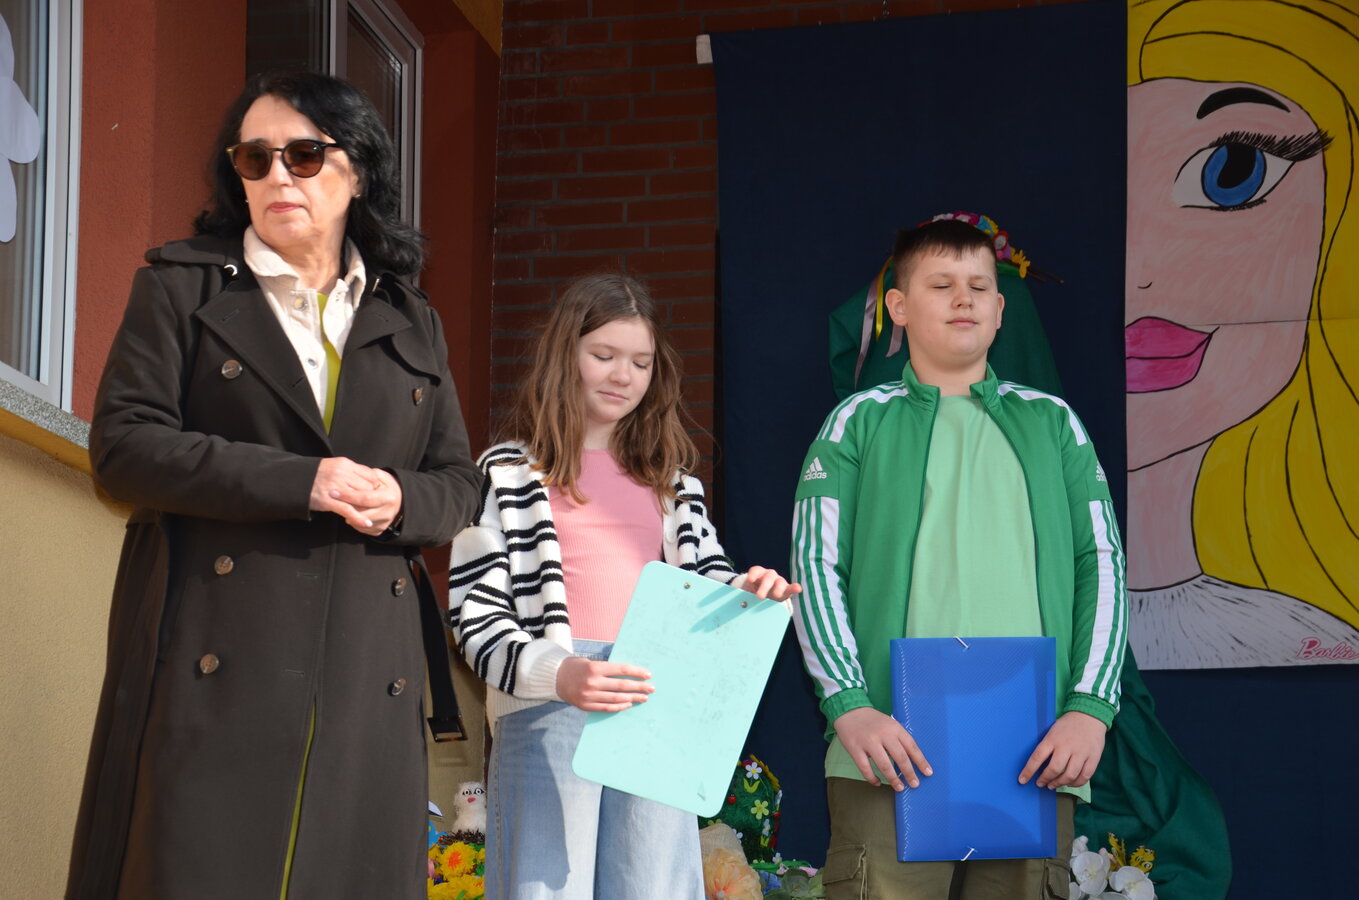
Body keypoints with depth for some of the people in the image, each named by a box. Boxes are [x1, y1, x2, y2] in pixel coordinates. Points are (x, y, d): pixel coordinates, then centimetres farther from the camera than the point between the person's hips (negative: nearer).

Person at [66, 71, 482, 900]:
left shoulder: (412, 324, 18)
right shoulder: (180, 288, 8)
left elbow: (460, 484, 17)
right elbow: (122, 445, -4)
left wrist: (401, 501, -8)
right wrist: (299, 482, -14)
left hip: (366, 679, 3)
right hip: (215, 670, -3)